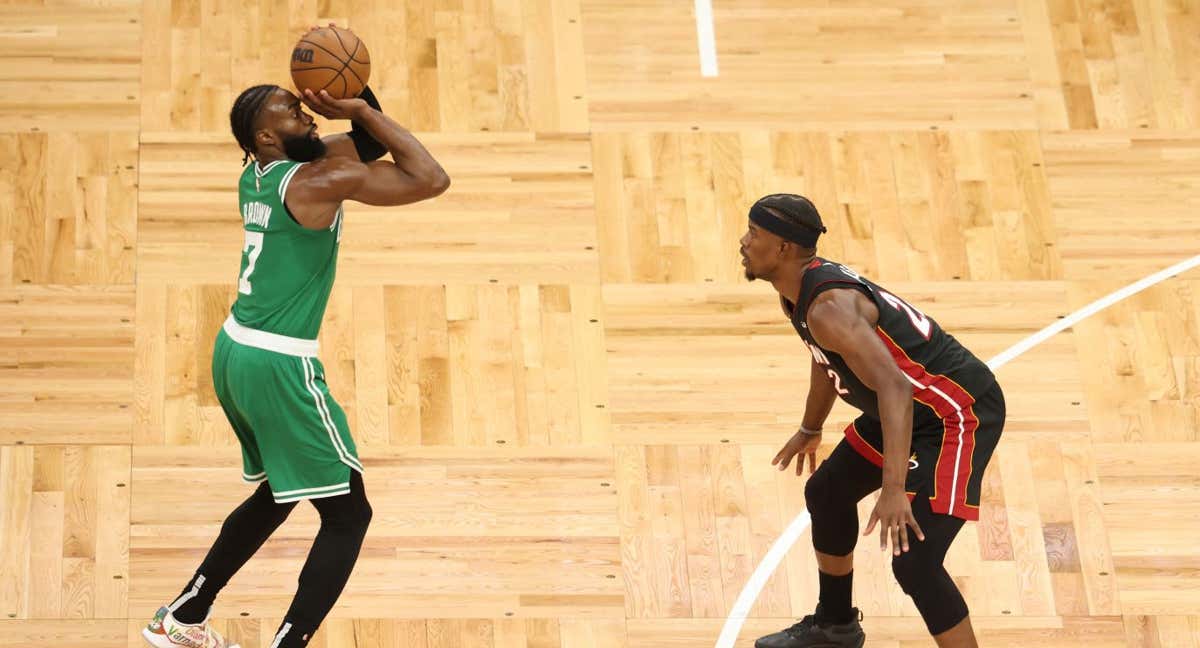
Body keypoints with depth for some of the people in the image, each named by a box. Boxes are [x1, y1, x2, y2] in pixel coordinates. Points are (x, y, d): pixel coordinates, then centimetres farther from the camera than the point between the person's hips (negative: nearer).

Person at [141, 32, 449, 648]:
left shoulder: (256, 173, 10)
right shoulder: (319, 180, -16)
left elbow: (371, 144, 19)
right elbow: (431, 179, -16)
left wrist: (360, 108, -1)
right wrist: (361, 109, -12)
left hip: (235, 352, 9)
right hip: (279, 365, -9)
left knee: (278, 494, 27)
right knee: (347, 515, 0)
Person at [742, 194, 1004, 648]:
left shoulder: (828, 308, -29)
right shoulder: (797, 291, 2)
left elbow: (893, 387, -38)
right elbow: (830, 359, 23)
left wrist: (894, 490, -44)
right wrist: (810, 430, 37)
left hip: (960, 414, -11)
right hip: (914, 407, 11)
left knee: (914, 560, -19)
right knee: (827, 492, 24)